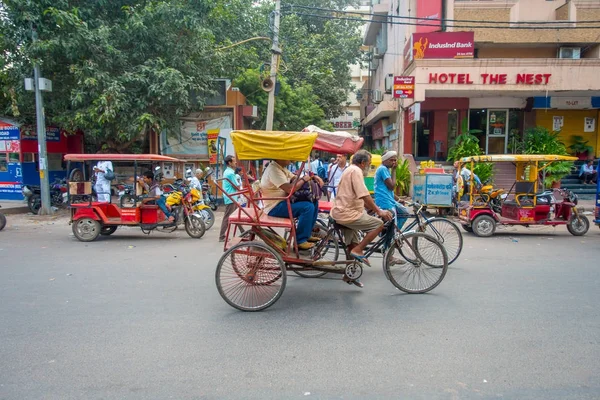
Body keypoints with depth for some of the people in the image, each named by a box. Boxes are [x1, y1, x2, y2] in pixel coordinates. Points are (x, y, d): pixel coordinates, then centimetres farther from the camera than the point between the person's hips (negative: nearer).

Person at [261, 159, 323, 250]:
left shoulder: (282, 168, 12)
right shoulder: (273, 170, -21)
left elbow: (295, 179, 13)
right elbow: (290, 189, -29)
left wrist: (313, 176, -3)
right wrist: (304, 179, -14)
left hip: (283, 201, 10)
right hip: (274, 208, -10)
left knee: (314, 202, 9)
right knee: (308, 207, -24)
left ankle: (307, 234, 17)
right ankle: (300, 241, -13)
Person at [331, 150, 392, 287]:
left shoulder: (350, 170, 21)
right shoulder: (356, 171, -13)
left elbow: (362, 198, 24)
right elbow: (364, 196, -22)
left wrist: (377, 209, 20)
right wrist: (379, 211, -16)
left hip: (343, 212, 11)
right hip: (347, 214, -11)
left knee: (353, 246, 17)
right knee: (379, 224, -12)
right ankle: (358, 250, -9)